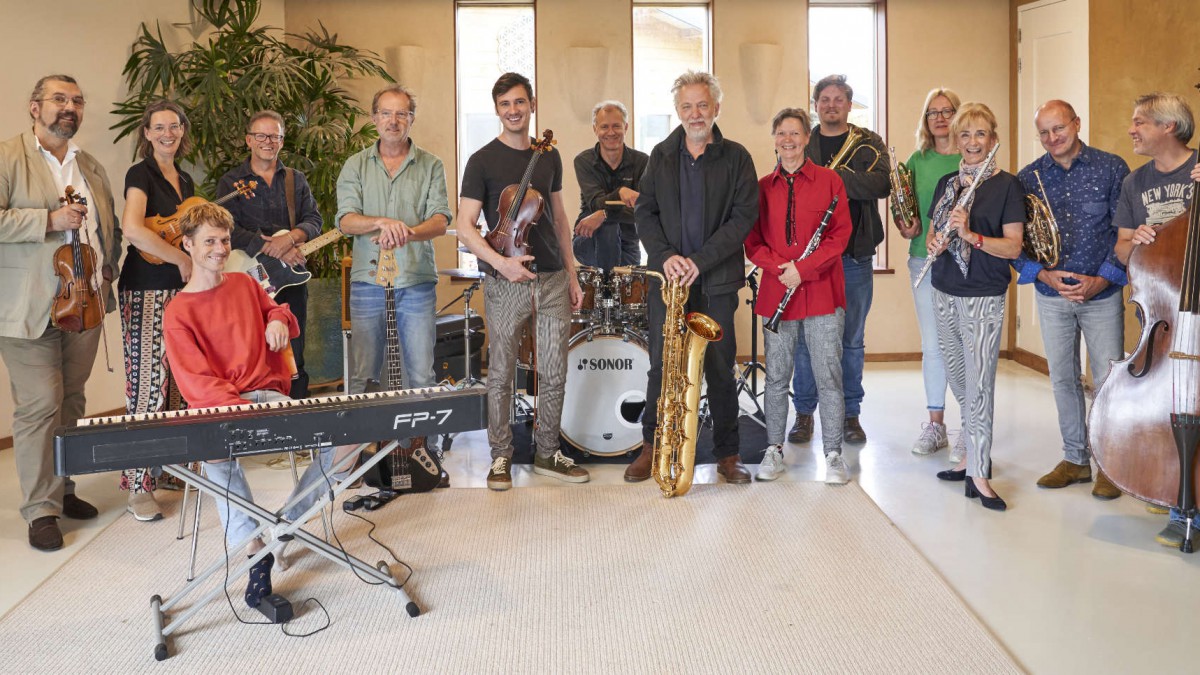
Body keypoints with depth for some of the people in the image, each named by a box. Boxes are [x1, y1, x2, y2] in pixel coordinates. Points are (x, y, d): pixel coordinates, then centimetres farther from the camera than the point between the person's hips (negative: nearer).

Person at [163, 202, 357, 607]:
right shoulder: (178, 313, 0)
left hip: (271, 394, 4)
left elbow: (272, 309, 32)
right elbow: (196, 382, -9)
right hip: (216, 406, -4)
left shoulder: (245, 284, 14)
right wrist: (242, 411, -26)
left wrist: (278, 318, 4)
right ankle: (256, 548, -26)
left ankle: (288, 523, -6)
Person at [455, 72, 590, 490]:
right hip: (505, 282, -4)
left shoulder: (549, 157, 12)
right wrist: (500, 262, -22)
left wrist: (572, 277, 13)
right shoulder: (483, 161, -2)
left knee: (554, 372, 7)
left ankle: (547, 453, 21)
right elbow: (465, 227, -7)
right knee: (501, 373, 4)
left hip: (553, 279, 4)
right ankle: (501, 456, 18)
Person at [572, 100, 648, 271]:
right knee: (608, 226, -30)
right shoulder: (584, 161, -5)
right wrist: (620, 193, -42)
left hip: (626, 246, 1)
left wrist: (604, 214, -31)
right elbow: (595, 203, -20)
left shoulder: (642, 162, -5)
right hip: (588, 243, -1)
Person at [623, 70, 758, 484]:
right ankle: (652, 446, 19)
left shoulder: (736, 158, 2)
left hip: (717, 279, -2)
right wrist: (665, 255, -11)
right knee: (661, 365, 4)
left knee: (721, 367, 4)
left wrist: (700, 260, -15)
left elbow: (744, 216, -6)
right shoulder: (661, 155, 10)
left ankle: (728, 453, 16)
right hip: (667, 277, 2)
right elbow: (645, 212, 7)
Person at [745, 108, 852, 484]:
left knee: (828, 375, -1)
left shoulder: (829, 181, 4)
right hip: (775, 293, 2)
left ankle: (833, 454, 9)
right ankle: (774, 450, 19)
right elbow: (753, 241, 8)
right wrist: (779, 268, -10)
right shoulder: (762, 187, 10)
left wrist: (803, 268, -12)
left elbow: (841, 234, -2)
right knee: (776, 375, 7)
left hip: (822, 292, -2)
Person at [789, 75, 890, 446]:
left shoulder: (869, 143, 6)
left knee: (852, 339, 8)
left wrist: (832, 176, -19)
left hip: (855, 255, 0)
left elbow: (881, 183, -12)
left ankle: (850, 414, 18)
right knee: (805, 336, 3)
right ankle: (804, 413, 15)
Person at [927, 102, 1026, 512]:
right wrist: (935, 243, -6)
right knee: (959, 381, 13)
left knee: (979, 384, -8)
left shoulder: (1006, 185, -5)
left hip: (984, 297, -6)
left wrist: (971, 235, -25)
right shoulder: (946, 183, 12)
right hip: (945, 292, 6)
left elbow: (1013, 247, -11)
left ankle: (978, 473, -2)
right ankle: (974, 455, 27)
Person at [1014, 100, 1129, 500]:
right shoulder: (1028, 178, 2)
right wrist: (1043, 274, -12)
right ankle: (1076, 459, 25)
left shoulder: (1111, 168, -3)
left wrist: (1103, 279, -13)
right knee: (1063, 379, 11)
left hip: (1102, 292, -2)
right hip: (1052, 297, 3)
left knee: (1108, 380, 0)